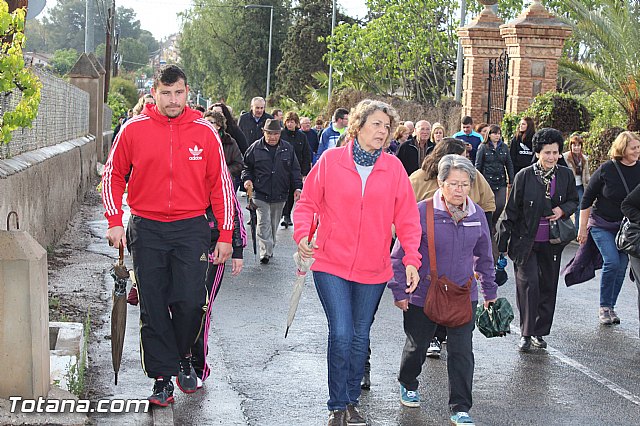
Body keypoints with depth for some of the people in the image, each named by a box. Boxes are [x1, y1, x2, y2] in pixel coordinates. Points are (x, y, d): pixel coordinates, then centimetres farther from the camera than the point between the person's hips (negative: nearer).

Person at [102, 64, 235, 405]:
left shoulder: (204, 132, 0)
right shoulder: (134, 129, -1)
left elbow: (221, 184, 4)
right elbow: (113, 175, 9)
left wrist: (225, 235, 2)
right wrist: (114, 221, -1)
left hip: (192, 228, 0)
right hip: (146, 229, 1)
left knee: (190, 300, -6)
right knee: (153, 307, 2)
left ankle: (184, 356, 22)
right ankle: (162, 377, 12)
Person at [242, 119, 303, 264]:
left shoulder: (288, 148, 5)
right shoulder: (255, 148, 0)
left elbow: (295, 170, 9)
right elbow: (247, 166, 10)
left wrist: (297, 187, 0)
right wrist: (247, 179, -8)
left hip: (280, 195, 2)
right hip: (261, 193, -2)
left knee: (274, 223, 13)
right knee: (264, 223, -10)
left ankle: (270, 248, 27)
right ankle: (265, 252, -11)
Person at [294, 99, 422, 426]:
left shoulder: (393, 167, 1)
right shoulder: (331, 160, -3)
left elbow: (407, 218, 2)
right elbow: (307, 203, 3)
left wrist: (411, 259, -7)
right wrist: (302, 234, -15)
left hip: (373, 270, 2)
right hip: (331, 265, -2)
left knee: (360, 337, 11)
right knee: (341, 334, -9)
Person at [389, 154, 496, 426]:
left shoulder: (477, 215, -2)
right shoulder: (422, 212, -16)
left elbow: (484, 257, 12)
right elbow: (400, 253, -10)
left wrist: (490, 291, 17)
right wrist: (399, 291, -9)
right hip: (423, 294, -2)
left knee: (462, 352, -2)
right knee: (417, 345, 16)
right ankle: (408, 384, 45)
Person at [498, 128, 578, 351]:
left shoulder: (566, 175, 2)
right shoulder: (524, 176, -8)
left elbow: (574, 200, 17)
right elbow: (511, 210, -3)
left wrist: (563, 209, -7)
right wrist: (503, 241, -2)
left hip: (552, 242, 4)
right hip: (525, 241, -4)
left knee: (548, 287, 9)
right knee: (529, 284, -10)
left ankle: (539, 332, 23)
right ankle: (526, 334, 0)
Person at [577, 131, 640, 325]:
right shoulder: (606, 169, -14)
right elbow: (587, 199, -7)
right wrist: (582, 228, -7)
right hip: (602, 225, -4)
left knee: (621, 267, 2)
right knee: (612, 262, -16)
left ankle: (611, 307, 16)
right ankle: (604, 308, -2)